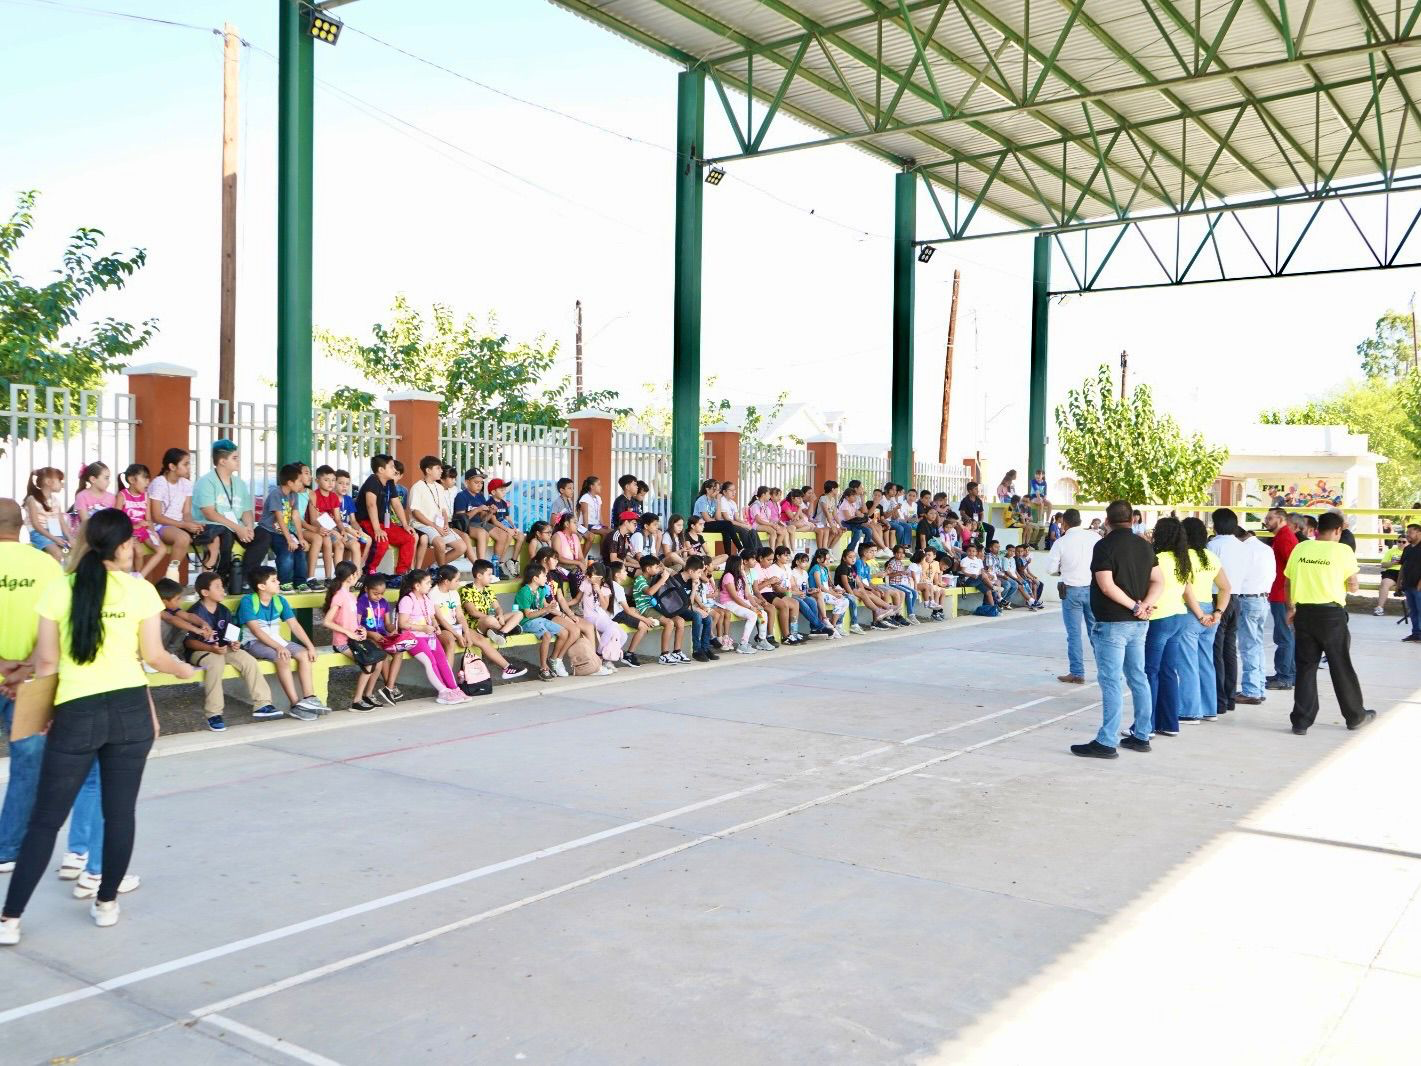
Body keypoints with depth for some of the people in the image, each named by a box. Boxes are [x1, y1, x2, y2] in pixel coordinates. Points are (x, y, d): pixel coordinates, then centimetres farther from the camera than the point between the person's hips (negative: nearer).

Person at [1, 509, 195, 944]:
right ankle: (106, 903, 21)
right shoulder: (141, 590, -3)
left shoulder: (58, 589, -1)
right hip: (130, 710, 0)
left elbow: (47, 660, 2)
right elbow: (153, 656, 1)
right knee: (120, 812, 11)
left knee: (45, 819, 8)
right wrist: (183, 669, 20)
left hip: (76, 712, 0)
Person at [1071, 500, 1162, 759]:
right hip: (1139, 623, 7)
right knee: (1138, 678, 14)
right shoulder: (1144, 546, 10)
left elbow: (1106, 585, -20)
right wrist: (1145, 605, -9)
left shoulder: (1104, 545, -12)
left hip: (1112, 622, -7)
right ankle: (1141, 736, 21)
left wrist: (1134, 606, -14)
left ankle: (1106, 742, -5)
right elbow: (1158, 581, 6)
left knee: (1111, 682, -6)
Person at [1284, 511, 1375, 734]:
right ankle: (1355, 716, 27)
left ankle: (1301, 721, 6)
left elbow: (1288, 581, 8)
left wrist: (1291, 608, 19)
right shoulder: (1342, 550, -7)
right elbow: (1353, 586, -5)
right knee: (1341, 666, 11)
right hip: (1331, 613, -3)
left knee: (1305, 666, 8)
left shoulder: (1300, 549, 3)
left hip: (1304, 613, 3)